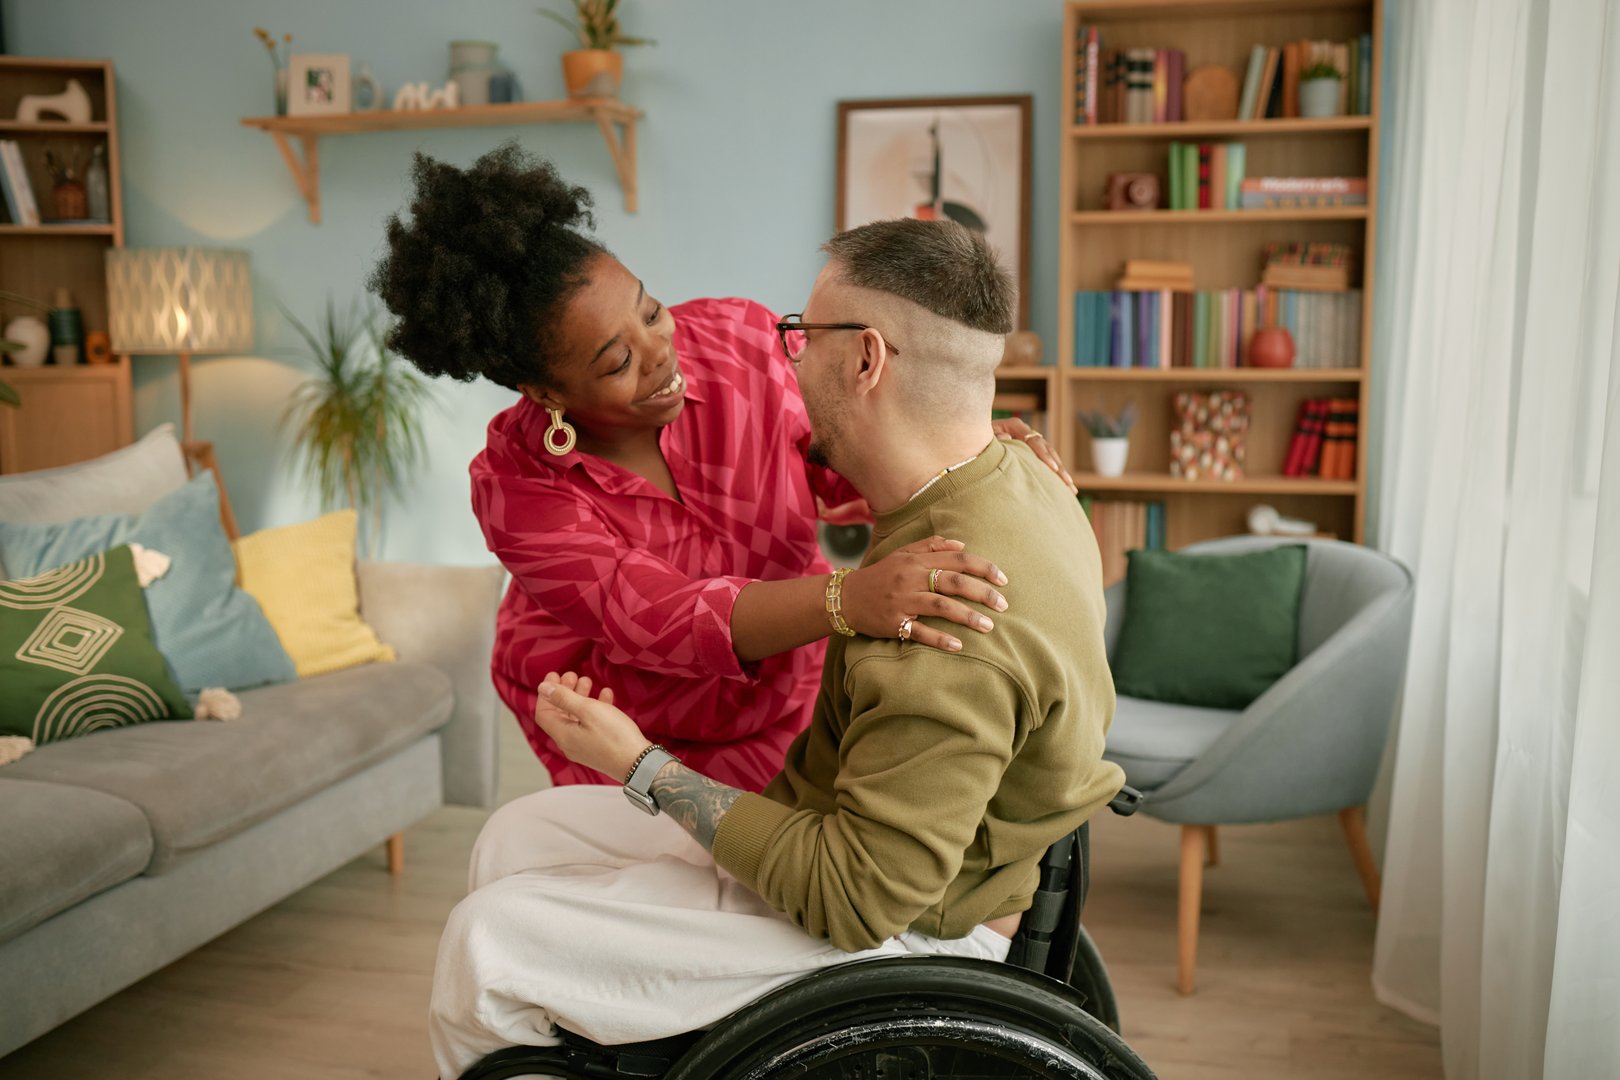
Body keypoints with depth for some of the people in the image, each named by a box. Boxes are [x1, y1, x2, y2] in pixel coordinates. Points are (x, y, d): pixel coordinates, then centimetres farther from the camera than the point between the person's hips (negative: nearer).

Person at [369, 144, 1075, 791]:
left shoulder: (742, 340, -21)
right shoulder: (516, 487, -27)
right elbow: (664, 621, -40)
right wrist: (850, 598, -57)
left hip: (781, 700, 2)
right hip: (616, 723, -1)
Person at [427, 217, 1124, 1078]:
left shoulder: (948, 635, -34)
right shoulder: (1017, 477, -3)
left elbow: (857, 901, -28)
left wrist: (643, 770, -20)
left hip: (899, 936, -10)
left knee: (488, 943, -11)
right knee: (518, 836, 11)